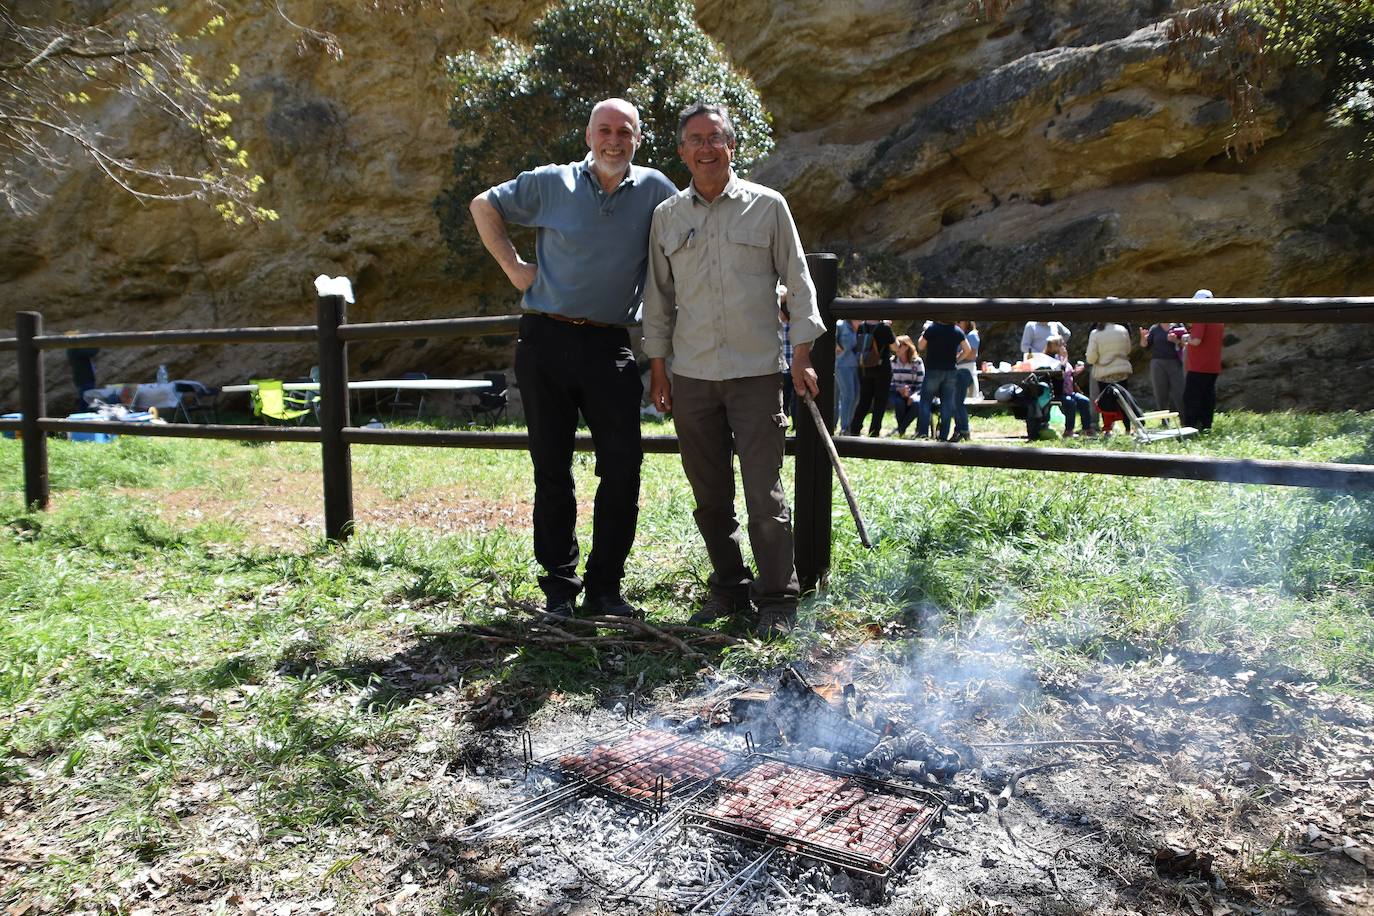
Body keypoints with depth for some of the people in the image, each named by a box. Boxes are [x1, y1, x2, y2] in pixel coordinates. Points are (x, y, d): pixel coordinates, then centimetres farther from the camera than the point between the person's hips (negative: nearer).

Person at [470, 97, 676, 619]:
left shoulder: (654, 190, 5)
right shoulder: (550, 184, 4)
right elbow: (484, 207, 17)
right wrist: (513, 267, 6)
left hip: (610, 346, 1)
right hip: (546, 341, -1)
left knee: (622, 465, -4)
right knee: (551, 469, 4)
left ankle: (605, 586, 10)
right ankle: (559, 586, 16)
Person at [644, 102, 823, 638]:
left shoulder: (767, 206, 4)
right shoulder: (667, 216, 10)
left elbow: (797, 282, 5)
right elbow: (658, 296, 15)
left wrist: (802, 357, -1)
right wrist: (657, 367, 10)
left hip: (756, 372, -3)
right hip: (691, 376, 3)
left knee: (765, 495, -5)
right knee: (710, 495, 9)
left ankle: (777, 599, 8)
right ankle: (729, 588, 24)